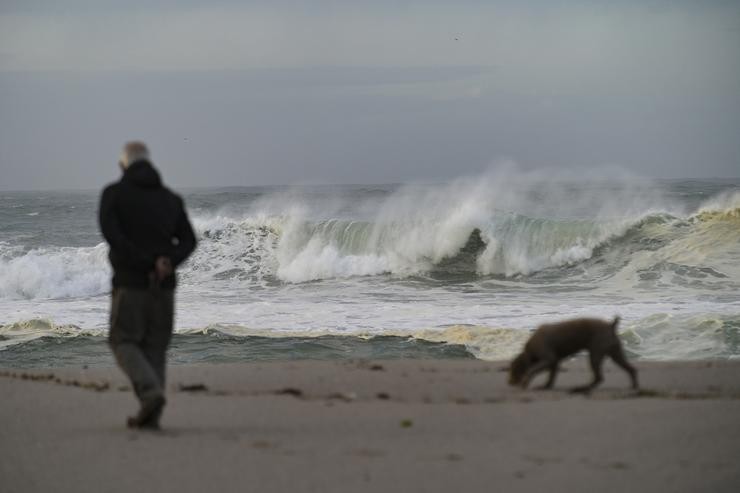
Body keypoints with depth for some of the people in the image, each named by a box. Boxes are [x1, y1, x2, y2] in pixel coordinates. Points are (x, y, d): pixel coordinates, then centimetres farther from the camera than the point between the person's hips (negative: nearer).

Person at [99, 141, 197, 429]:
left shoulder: (114, 193, 0)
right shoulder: (171, 198, 13)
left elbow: (111, 233, -14)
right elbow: (188, 240, 1)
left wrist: (145, 263, -14)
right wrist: (168, 261, -13)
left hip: (130, 282, -4)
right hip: (164, 286, 4)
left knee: (124, 342, 4)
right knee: (155, 347, 10)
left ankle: (150, 392, -20)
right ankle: (149, 415, 5)